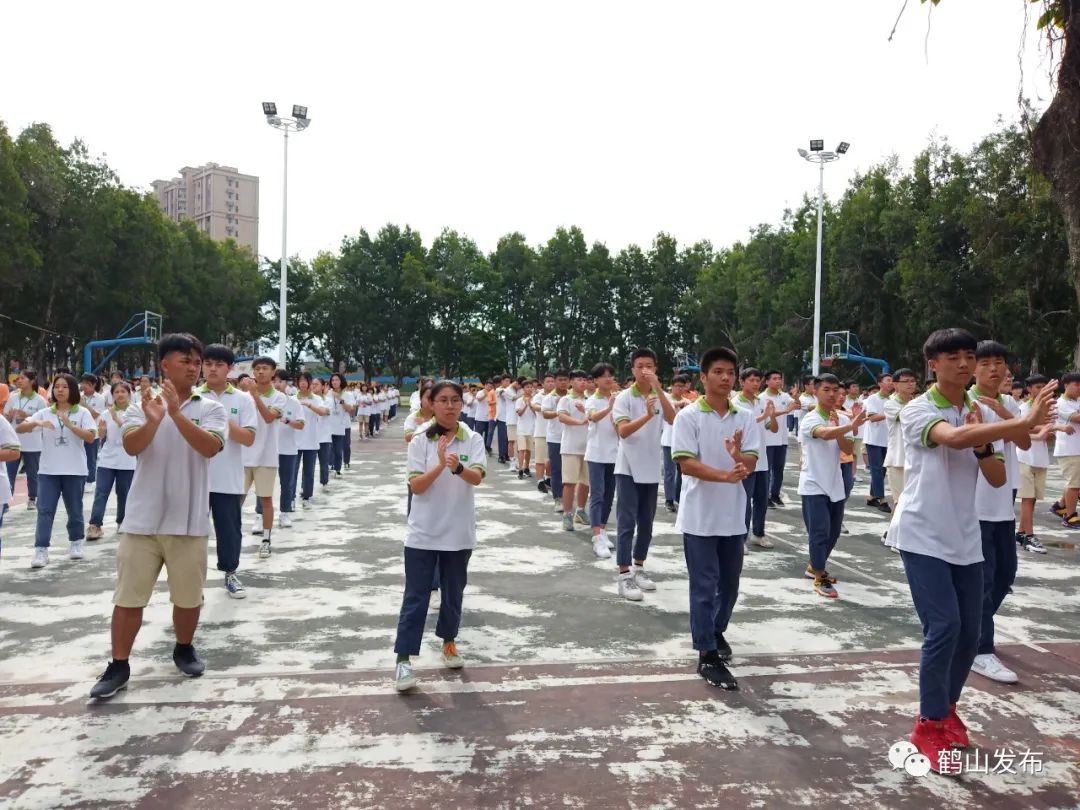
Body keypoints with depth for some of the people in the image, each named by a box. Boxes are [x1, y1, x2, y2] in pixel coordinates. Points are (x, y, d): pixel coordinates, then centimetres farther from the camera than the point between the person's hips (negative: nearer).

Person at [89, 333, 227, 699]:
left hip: (188, 519, 0)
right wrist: (153, 421, -34)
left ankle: (184, 649, 34)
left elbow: (209, 447, -17)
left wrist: (176, 413, -27)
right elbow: (131, 446, -14)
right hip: (142, 518, 1)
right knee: (128, 596, 6)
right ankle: (119, 666, 19)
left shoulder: (210, 408, 0)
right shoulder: (142, 404, 3)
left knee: (188, 595, 12)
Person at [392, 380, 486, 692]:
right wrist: (440, 465, -29)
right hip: (423, 533, -1)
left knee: (453, 593, 16)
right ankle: (403, 659, 6)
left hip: (459, 532, 2)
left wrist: (458, 467, -41)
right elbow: (415, 486, -12)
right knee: (415, 597, 0)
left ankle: (449, 642, 37)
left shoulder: (473, 440, -4)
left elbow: (477, 477, -19)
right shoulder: (420, 441, -5)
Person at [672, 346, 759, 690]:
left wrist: (738, 454, -28)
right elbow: (686, 463, -16)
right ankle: (707, 655, 9)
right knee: (704, 587, 0)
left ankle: (716, 631, 40)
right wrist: (726, 475, -29)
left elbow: (751, 463, -4)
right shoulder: (688, 416, -9)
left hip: (734, 516, 5)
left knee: (729, 583, 17)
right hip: (700, 516, -4)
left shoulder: (746, 417, 3)